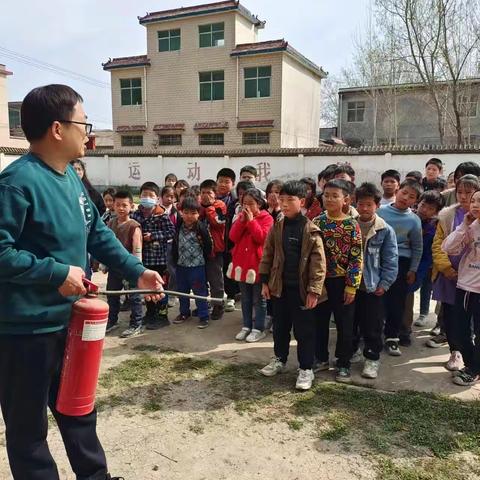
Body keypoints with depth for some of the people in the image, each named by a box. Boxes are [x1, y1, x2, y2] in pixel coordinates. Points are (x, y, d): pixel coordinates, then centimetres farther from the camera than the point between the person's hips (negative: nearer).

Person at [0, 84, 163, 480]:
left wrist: (137, 271, 6)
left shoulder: (70, 176, 6)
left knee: (80, 410, 26)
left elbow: (98, 233, 12)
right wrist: (57, 273, -22)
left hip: (69, 320, 9)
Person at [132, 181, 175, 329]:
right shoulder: (136, 214, 4)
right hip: (143, 257, 5)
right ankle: (150, 313, 31)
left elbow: (171, 232, -12)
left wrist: (153, 236, -17)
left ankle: (162, 316, 15)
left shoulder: (162, 215, -8)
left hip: (159, 257, -5)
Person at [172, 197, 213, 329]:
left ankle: (203, 316, 13)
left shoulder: (201, 228, -16)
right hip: (181, 265, 6)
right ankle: (184, 313, 36)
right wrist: (175, 259, 10)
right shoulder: (178, 227, -2)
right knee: (182, 291, 18)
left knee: (200, 292, 2)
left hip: (197, 266, -5)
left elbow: (208, 246, -9)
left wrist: (203, 259, -2)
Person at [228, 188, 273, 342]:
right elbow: (233, 237, -2)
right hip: (242, 263, 6)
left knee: (259, 299, 6)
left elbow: (262, 238, -21)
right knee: (245, 299, 15)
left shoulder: (266, 218, -7)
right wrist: (241, 221, -12)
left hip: (257, 264, -6)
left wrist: (251, 220, -19)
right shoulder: (242, 217, 9)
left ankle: (259, 329, 14)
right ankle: (247, 326, 25)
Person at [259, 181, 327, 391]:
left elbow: (318, 262, -13)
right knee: (280, 326, 19)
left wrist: (314, 290, -16)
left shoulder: (311, 230, -11)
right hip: (280, 286, 5)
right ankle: (280, 359, 37)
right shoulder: (277, 227, 3)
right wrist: (265, 281, 6)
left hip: (301, 288, -5)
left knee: (304, 330, 6)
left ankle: (306, 368, 20)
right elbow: (267, 255, 9)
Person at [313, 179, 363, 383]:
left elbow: (356, 258, -9)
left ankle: (343, 364, 23)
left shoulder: (351, 225, -9)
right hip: (320, 280, 3)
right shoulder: (316, 222, 0)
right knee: (319, 322, 14)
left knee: (344, 325, 9)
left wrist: (352, 286, -12)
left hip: (341, 282, -3)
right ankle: (321, 358, 31)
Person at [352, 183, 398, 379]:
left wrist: (384, 284, -8)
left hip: (373, 287, -2)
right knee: (349, 323, 16)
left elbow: (390, 261, -4)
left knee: (372, 326, 6)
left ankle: (372, 358, 22)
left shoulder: (386, 231, -5)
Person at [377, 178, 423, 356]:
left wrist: (413, 270, 4)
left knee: (396, 301, 4)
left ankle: (392, 337, 19)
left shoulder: (414, 220, -2)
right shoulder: (380, 211, -2)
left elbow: (417, 248, 6)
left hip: (400, 262, 0)